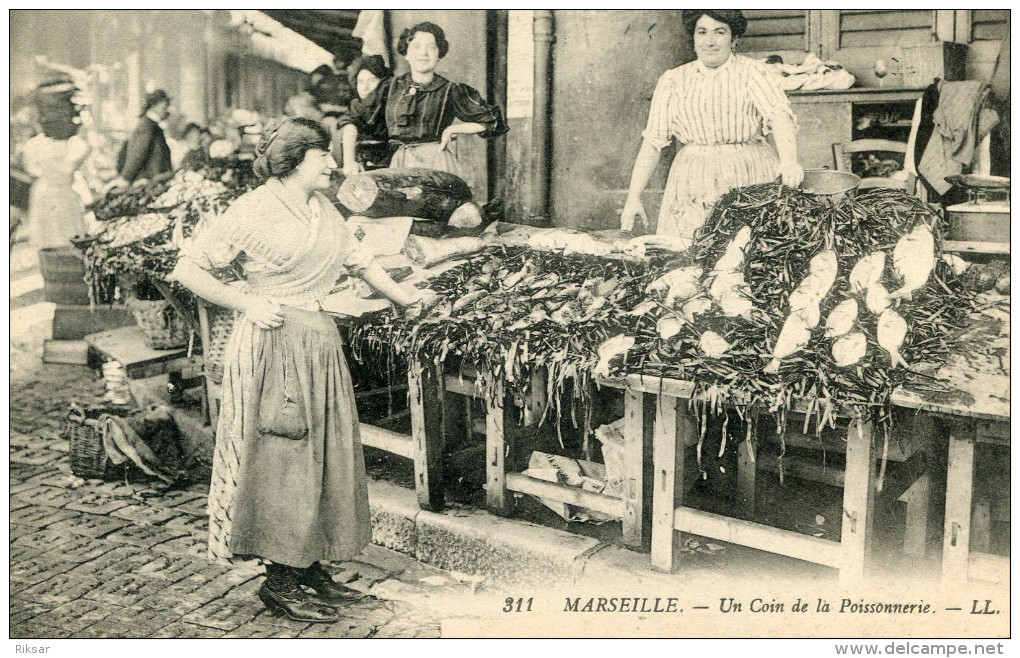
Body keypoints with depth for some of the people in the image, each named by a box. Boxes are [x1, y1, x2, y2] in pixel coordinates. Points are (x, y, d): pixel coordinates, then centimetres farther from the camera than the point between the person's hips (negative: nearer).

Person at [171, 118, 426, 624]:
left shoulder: (325, 212, 14)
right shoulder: (253, 210, -8)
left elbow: (360, 261, 28)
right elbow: (187, 270, -8)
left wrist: (402, 298, 29)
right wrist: (247, 302, -14)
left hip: (319, 345, 8)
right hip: (272, 345, -8)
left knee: (324, 455, 10)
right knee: (281, 460, -3)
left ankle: (309, 566, 24)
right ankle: (279, 582, 8)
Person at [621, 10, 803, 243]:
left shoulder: (753, 71, 6)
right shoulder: (674, 80, 12)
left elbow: (779, 114, -10)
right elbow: (653, 141, 8)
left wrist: (789, 161, -30)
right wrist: (633, 197, 0)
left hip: (750, 178, -1)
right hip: (693, 185, 1)